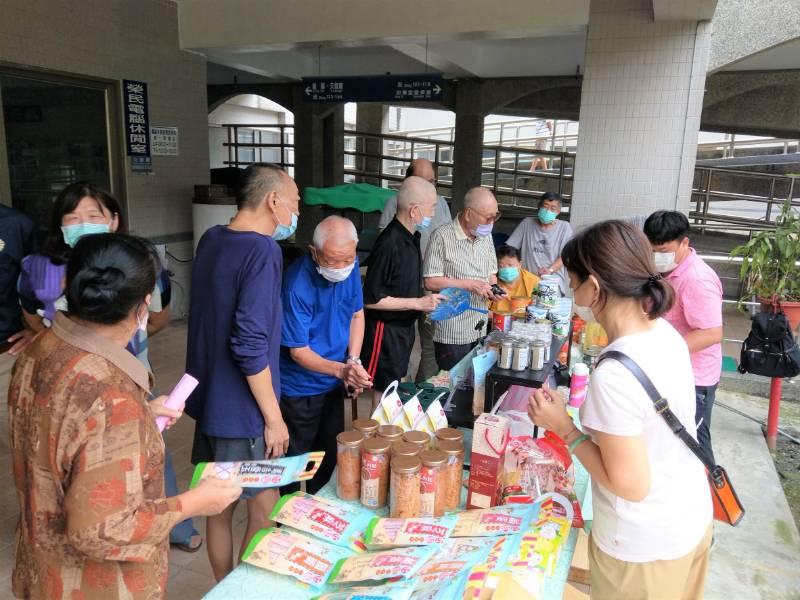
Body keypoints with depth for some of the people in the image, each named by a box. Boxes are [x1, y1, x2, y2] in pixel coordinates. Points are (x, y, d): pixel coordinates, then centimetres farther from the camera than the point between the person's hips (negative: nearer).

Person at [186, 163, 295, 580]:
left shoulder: (211, 239, 4)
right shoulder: (262, 250, -21)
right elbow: (250, 345, -25)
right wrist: (274, 417, -17)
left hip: (209, 400, 9)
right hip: (241, 411, -9)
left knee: (219, 506, 21)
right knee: (263, 512, 8)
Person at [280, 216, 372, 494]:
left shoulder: (350, 265, -10)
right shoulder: (297, 286, -28)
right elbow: (298, 352, -23)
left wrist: (353, 361, -12)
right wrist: (342, 370, -38)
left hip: (333, 385, 6)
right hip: (300, 390, -6)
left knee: (330, 458, 21)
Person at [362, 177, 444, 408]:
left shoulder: (412, 237, 4)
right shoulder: (389, 244, -24)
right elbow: (371, 299, -22)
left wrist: (425, 303, 6)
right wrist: (418, 303, -21)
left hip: (404, 327, 9)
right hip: (385, 331, -9)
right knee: (384, 394, 4)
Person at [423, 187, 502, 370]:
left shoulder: (486, 236, 9)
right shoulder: (443, 236, -14)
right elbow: (431, 281, -17)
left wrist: (493, 288, -4)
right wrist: (469, 285, -20)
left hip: (480, 329, 7)